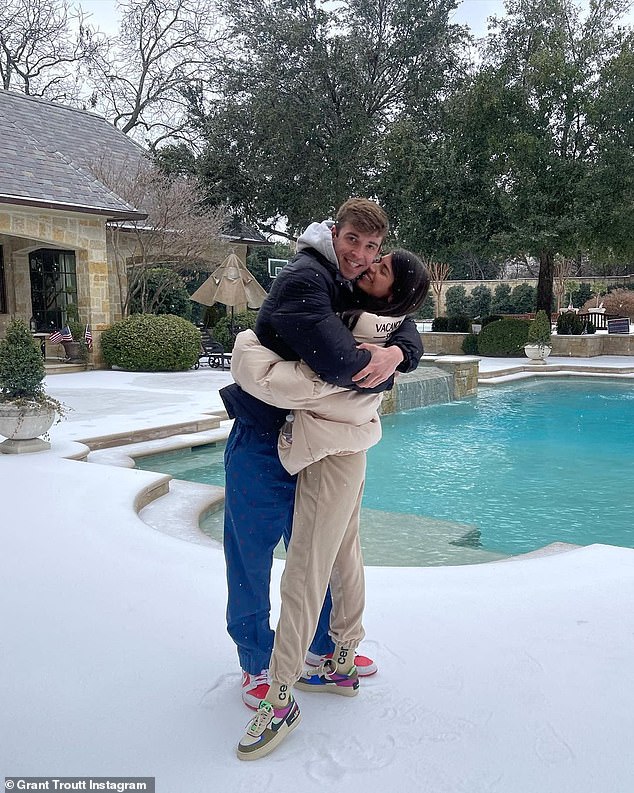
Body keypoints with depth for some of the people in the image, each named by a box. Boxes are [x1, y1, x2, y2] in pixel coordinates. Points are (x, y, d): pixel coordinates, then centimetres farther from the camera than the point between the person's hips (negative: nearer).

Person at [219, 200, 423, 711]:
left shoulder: (356, 289, 7)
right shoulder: (305, 279, -22)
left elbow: (407, 331, 2)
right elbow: (339, 363, -34)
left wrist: (396, 353, -21)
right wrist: (381, 370, -15)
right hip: (262, 439, -8)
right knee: (252, 553, 5)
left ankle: (323, 646, 38)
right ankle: (257, 663, 24)